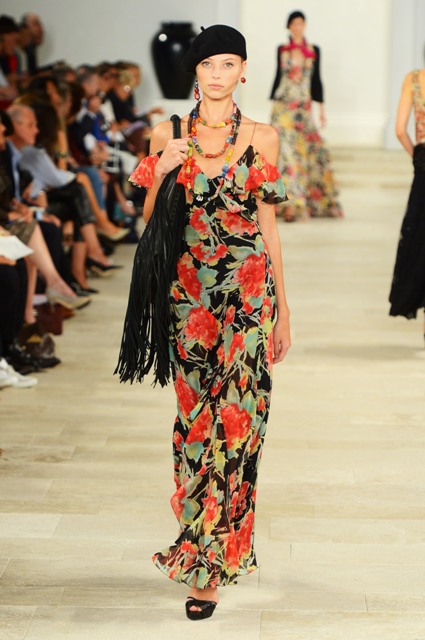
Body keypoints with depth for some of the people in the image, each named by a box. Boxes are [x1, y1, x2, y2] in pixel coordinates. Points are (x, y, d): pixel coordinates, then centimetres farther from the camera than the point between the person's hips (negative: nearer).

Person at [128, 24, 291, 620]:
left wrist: (283, 309, 7)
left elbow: (269, 224, 8)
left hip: (248, 290, -1)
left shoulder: (262, 137, 5)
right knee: (195, 414, 2)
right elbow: (151, 221, 8)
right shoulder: (169, 134, 7)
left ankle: (208, 566, 6)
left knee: (236, 420, -4)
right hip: (188, 290, 1)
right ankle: (206, 542, 19)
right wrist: (159, 172, -11)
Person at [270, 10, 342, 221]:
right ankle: (290, 204, -10)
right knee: (285, 150, -9)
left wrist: (322, 108, 5)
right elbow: (278, 77, 10)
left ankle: (316, 202, 10)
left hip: (304, 108, 1)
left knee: (311, 150, -1)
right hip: (283, 107, -1)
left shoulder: (314, 51, 8)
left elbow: (316, 80, 9)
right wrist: (272, 106, 8)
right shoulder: (282, 50, 7)